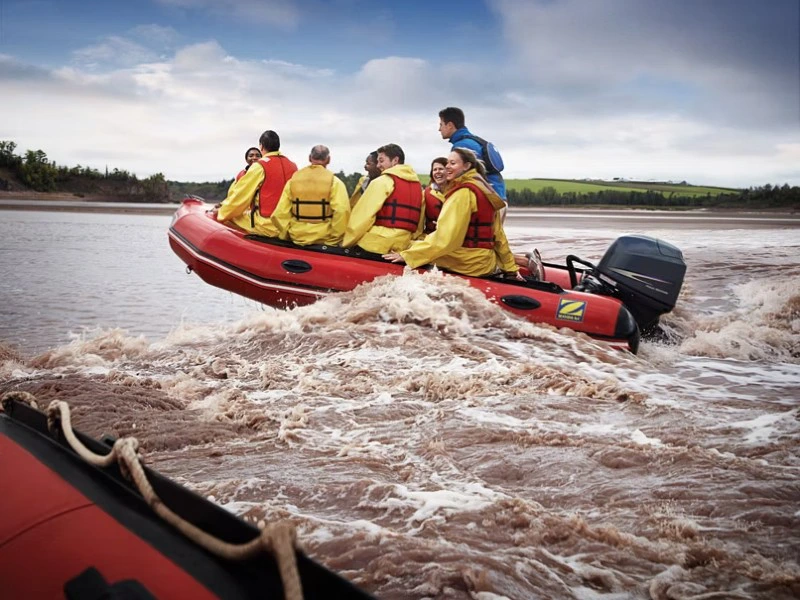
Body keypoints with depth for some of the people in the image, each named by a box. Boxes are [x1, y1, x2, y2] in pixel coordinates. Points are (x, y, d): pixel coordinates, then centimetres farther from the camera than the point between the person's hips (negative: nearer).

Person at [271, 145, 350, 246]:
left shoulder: (293, 180, 5)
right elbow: (341, 212, -17)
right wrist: (333, 239, -6)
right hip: (323, 239, -4)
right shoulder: (334, 181, -5)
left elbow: (280, 213, -1)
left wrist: (285, 235, 11)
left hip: (297, 238, 4)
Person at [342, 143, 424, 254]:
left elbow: (362, 215, -6)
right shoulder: (418, 185, 14)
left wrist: (346, 242, 2)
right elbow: (418, 225, 13)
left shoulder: (382, 182, -4)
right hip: (400, 248, 6)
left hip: (374, 245, -6)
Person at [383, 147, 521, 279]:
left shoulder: (463, 192, -13)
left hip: (466, 264, -10)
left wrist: (407, 255, -24)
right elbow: (498, 234, 16)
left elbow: (444, 237, -22)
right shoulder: (485, 190, 13)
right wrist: (510, 266, 23)